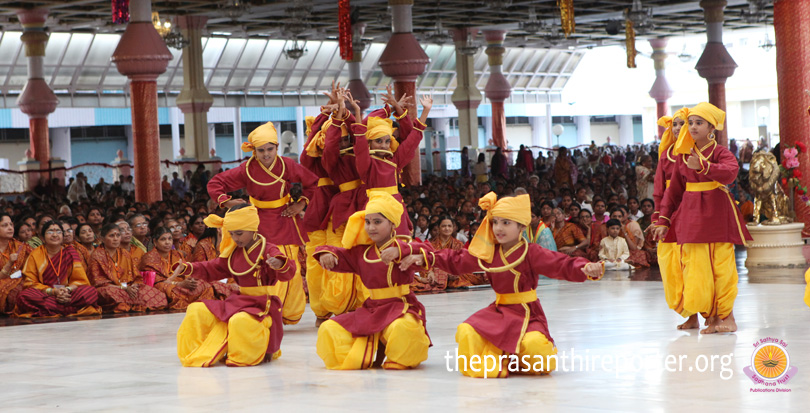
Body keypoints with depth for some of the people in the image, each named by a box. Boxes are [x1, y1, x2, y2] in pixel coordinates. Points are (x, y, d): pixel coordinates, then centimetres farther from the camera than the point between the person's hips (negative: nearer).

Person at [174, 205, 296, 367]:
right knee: (196, 311, -1)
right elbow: (212, 269, 20)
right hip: (239, 301, 8)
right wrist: (185, 268, 6)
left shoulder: (267, 251, -11)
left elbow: (288, 273, -26)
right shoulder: (233, 253, 12)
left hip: (262, 305, -8)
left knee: (240, 321, -40)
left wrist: (280, 264, -51)